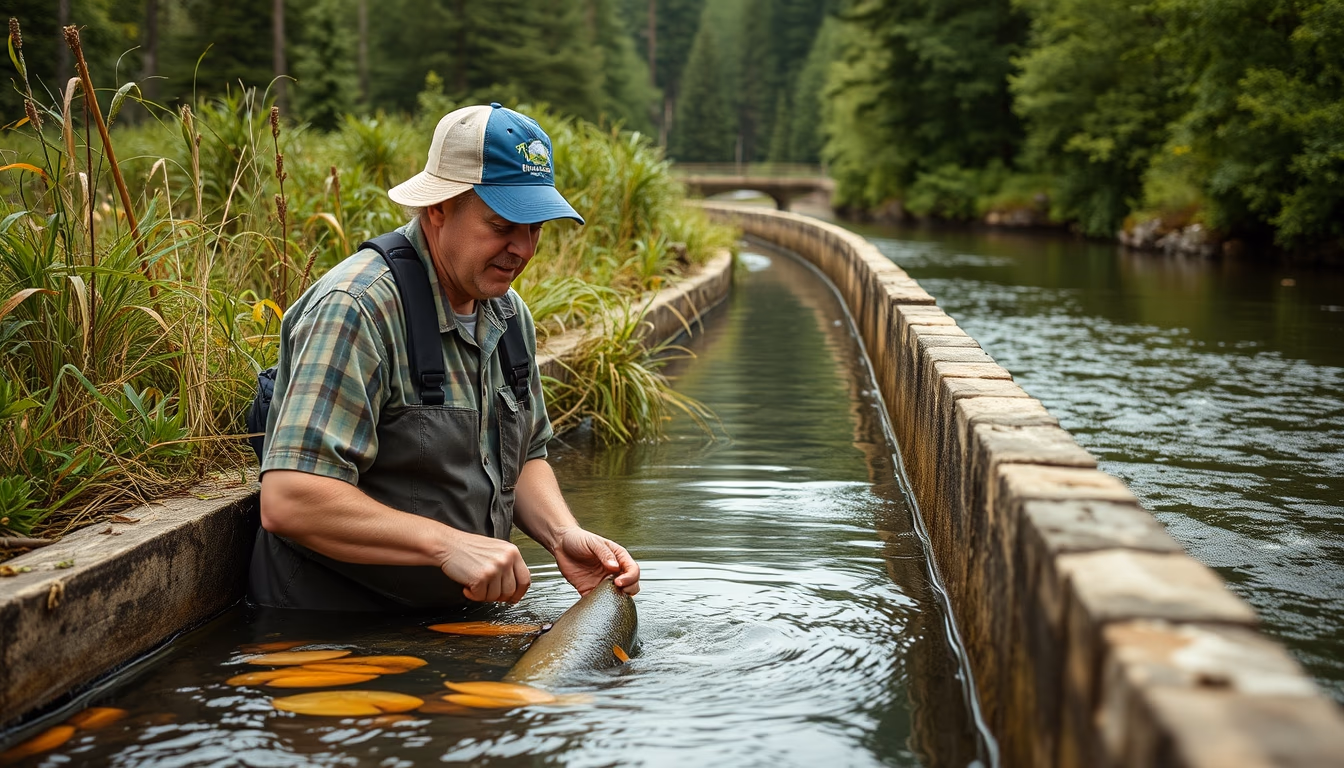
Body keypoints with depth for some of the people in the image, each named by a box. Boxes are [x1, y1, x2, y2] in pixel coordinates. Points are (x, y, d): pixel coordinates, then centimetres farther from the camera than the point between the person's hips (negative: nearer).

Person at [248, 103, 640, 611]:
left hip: (462, 616, 8)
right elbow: (288, 501, -26)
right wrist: (447, 544, -31)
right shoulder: (356, 309, -19)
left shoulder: (509, 314, 9)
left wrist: (561, 534, 0)